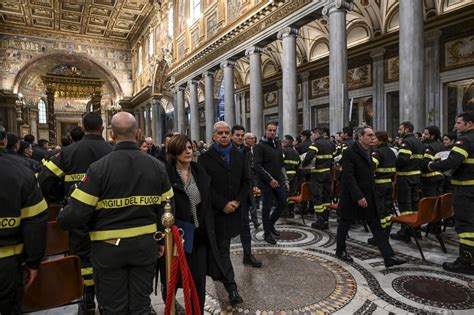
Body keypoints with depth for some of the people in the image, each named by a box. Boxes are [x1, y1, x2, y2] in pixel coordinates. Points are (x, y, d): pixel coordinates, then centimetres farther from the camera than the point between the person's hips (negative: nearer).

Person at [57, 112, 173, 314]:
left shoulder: (99, 168, -15)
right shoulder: (157, 166, -5)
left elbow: (77, 212, -16)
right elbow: (166, 209, 0)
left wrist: (61, 219, 7)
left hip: (109, 247, -2)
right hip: (145, 244, 3)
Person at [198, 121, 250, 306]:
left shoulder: (239, 156, 8)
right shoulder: (205, 158, -6)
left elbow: (246, 181, 6)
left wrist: (238, 201, -7)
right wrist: (223, 204, -15)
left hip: (235, 210, 4)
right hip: (216, 212, -4)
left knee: (223, 246, 18)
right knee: (223, 249, 2)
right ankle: (231, 287, 9)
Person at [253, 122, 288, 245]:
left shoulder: (277, 146, 15)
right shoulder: (260, 146, -9)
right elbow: (257, 166, -17)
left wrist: (285, 180, 12)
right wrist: (270, 179, -19)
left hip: (278, 181, 7)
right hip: (266, 182, -7)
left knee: (283, 203, 9)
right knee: (267, 207, 2)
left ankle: (271, 224, 31)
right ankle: (267, 233, 17)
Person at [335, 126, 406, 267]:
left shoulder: (370, 152, 8)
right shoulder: (350, 153, -17)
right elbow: (348, 177, -22)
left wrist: (372, 193, 13)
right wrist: (358, 197, -24)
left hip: (368, 196, 7)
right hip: (351, 196, -7)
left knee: (377, 226, 5)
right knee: (345, 223, 11)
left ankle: (388, 257, 10)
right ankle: (340, 250, 29)